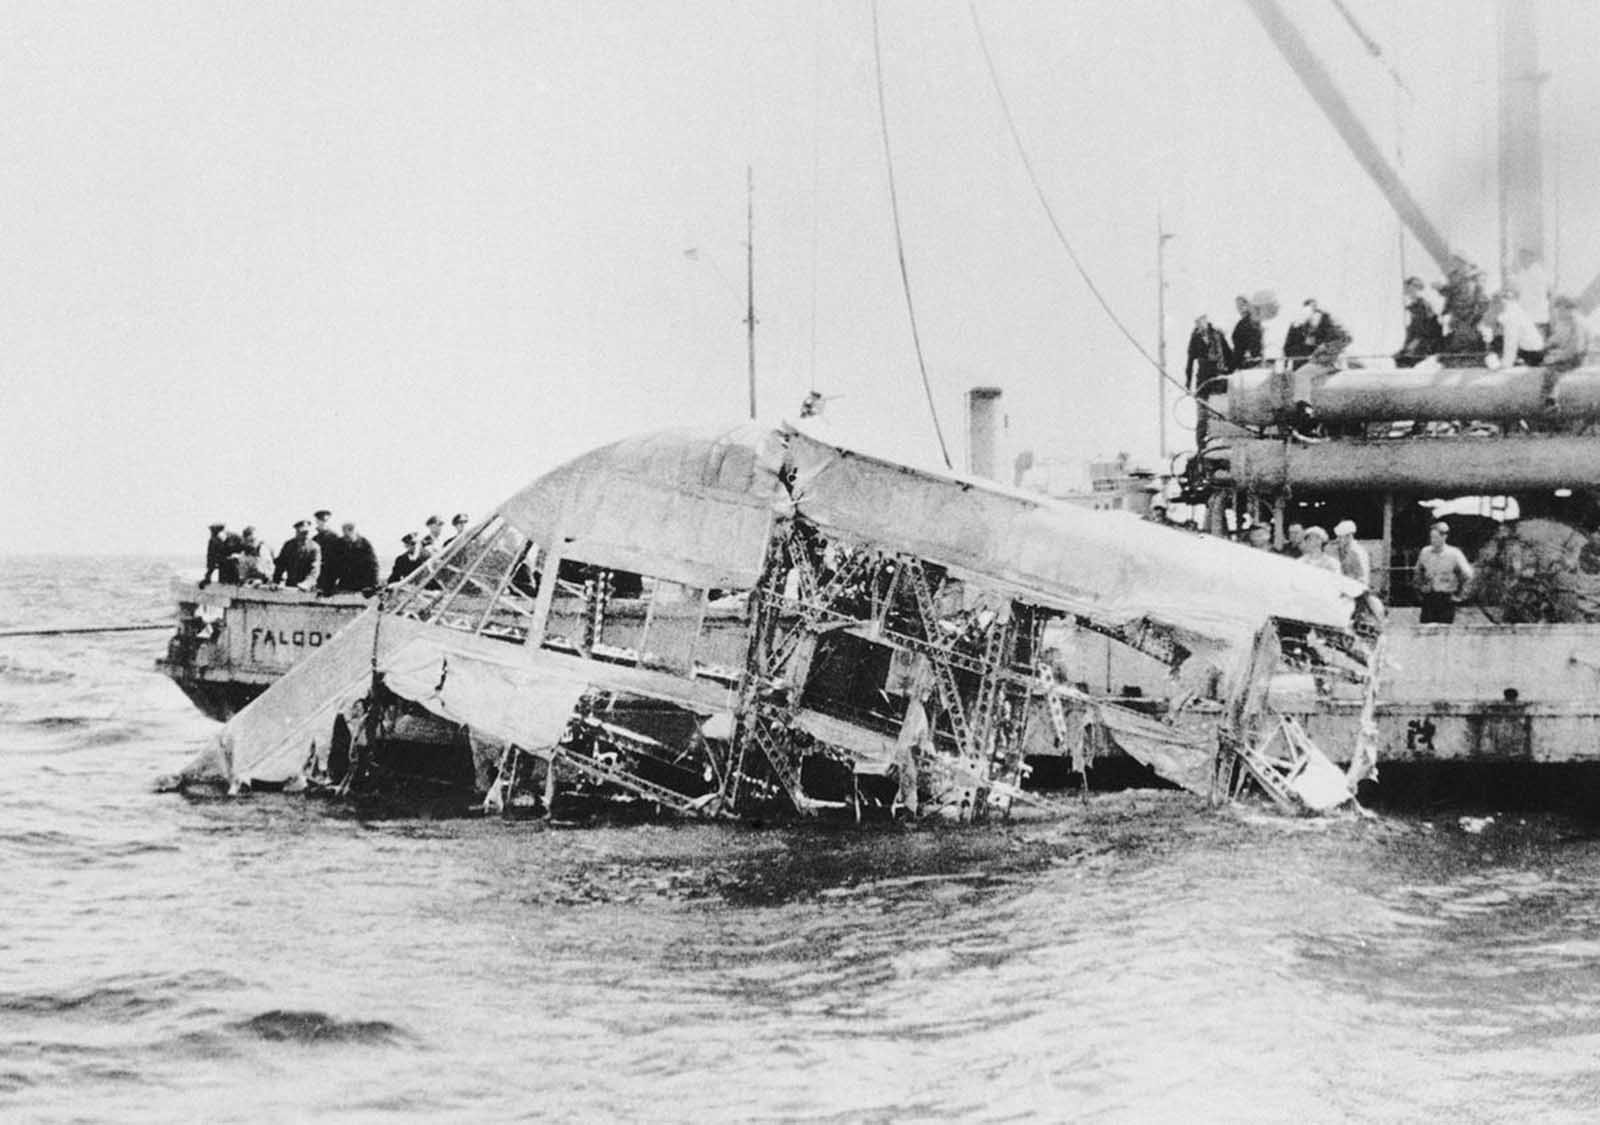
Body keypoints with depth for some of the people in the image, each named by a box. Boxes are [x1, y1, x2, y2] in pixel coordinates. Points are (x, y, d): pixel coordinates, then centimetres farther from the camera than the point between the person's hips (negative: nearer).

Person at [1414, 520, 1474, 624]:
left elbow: (1467, 575, -4)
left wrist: (1457, 593, -2)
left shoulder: (1454, 554, -8)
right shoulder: (1425, 552, 4)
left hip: (1446, 599, -3)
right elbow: (1419, 572, 20)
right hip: (1428, 598, 3)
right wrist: (1420, 589, 13)